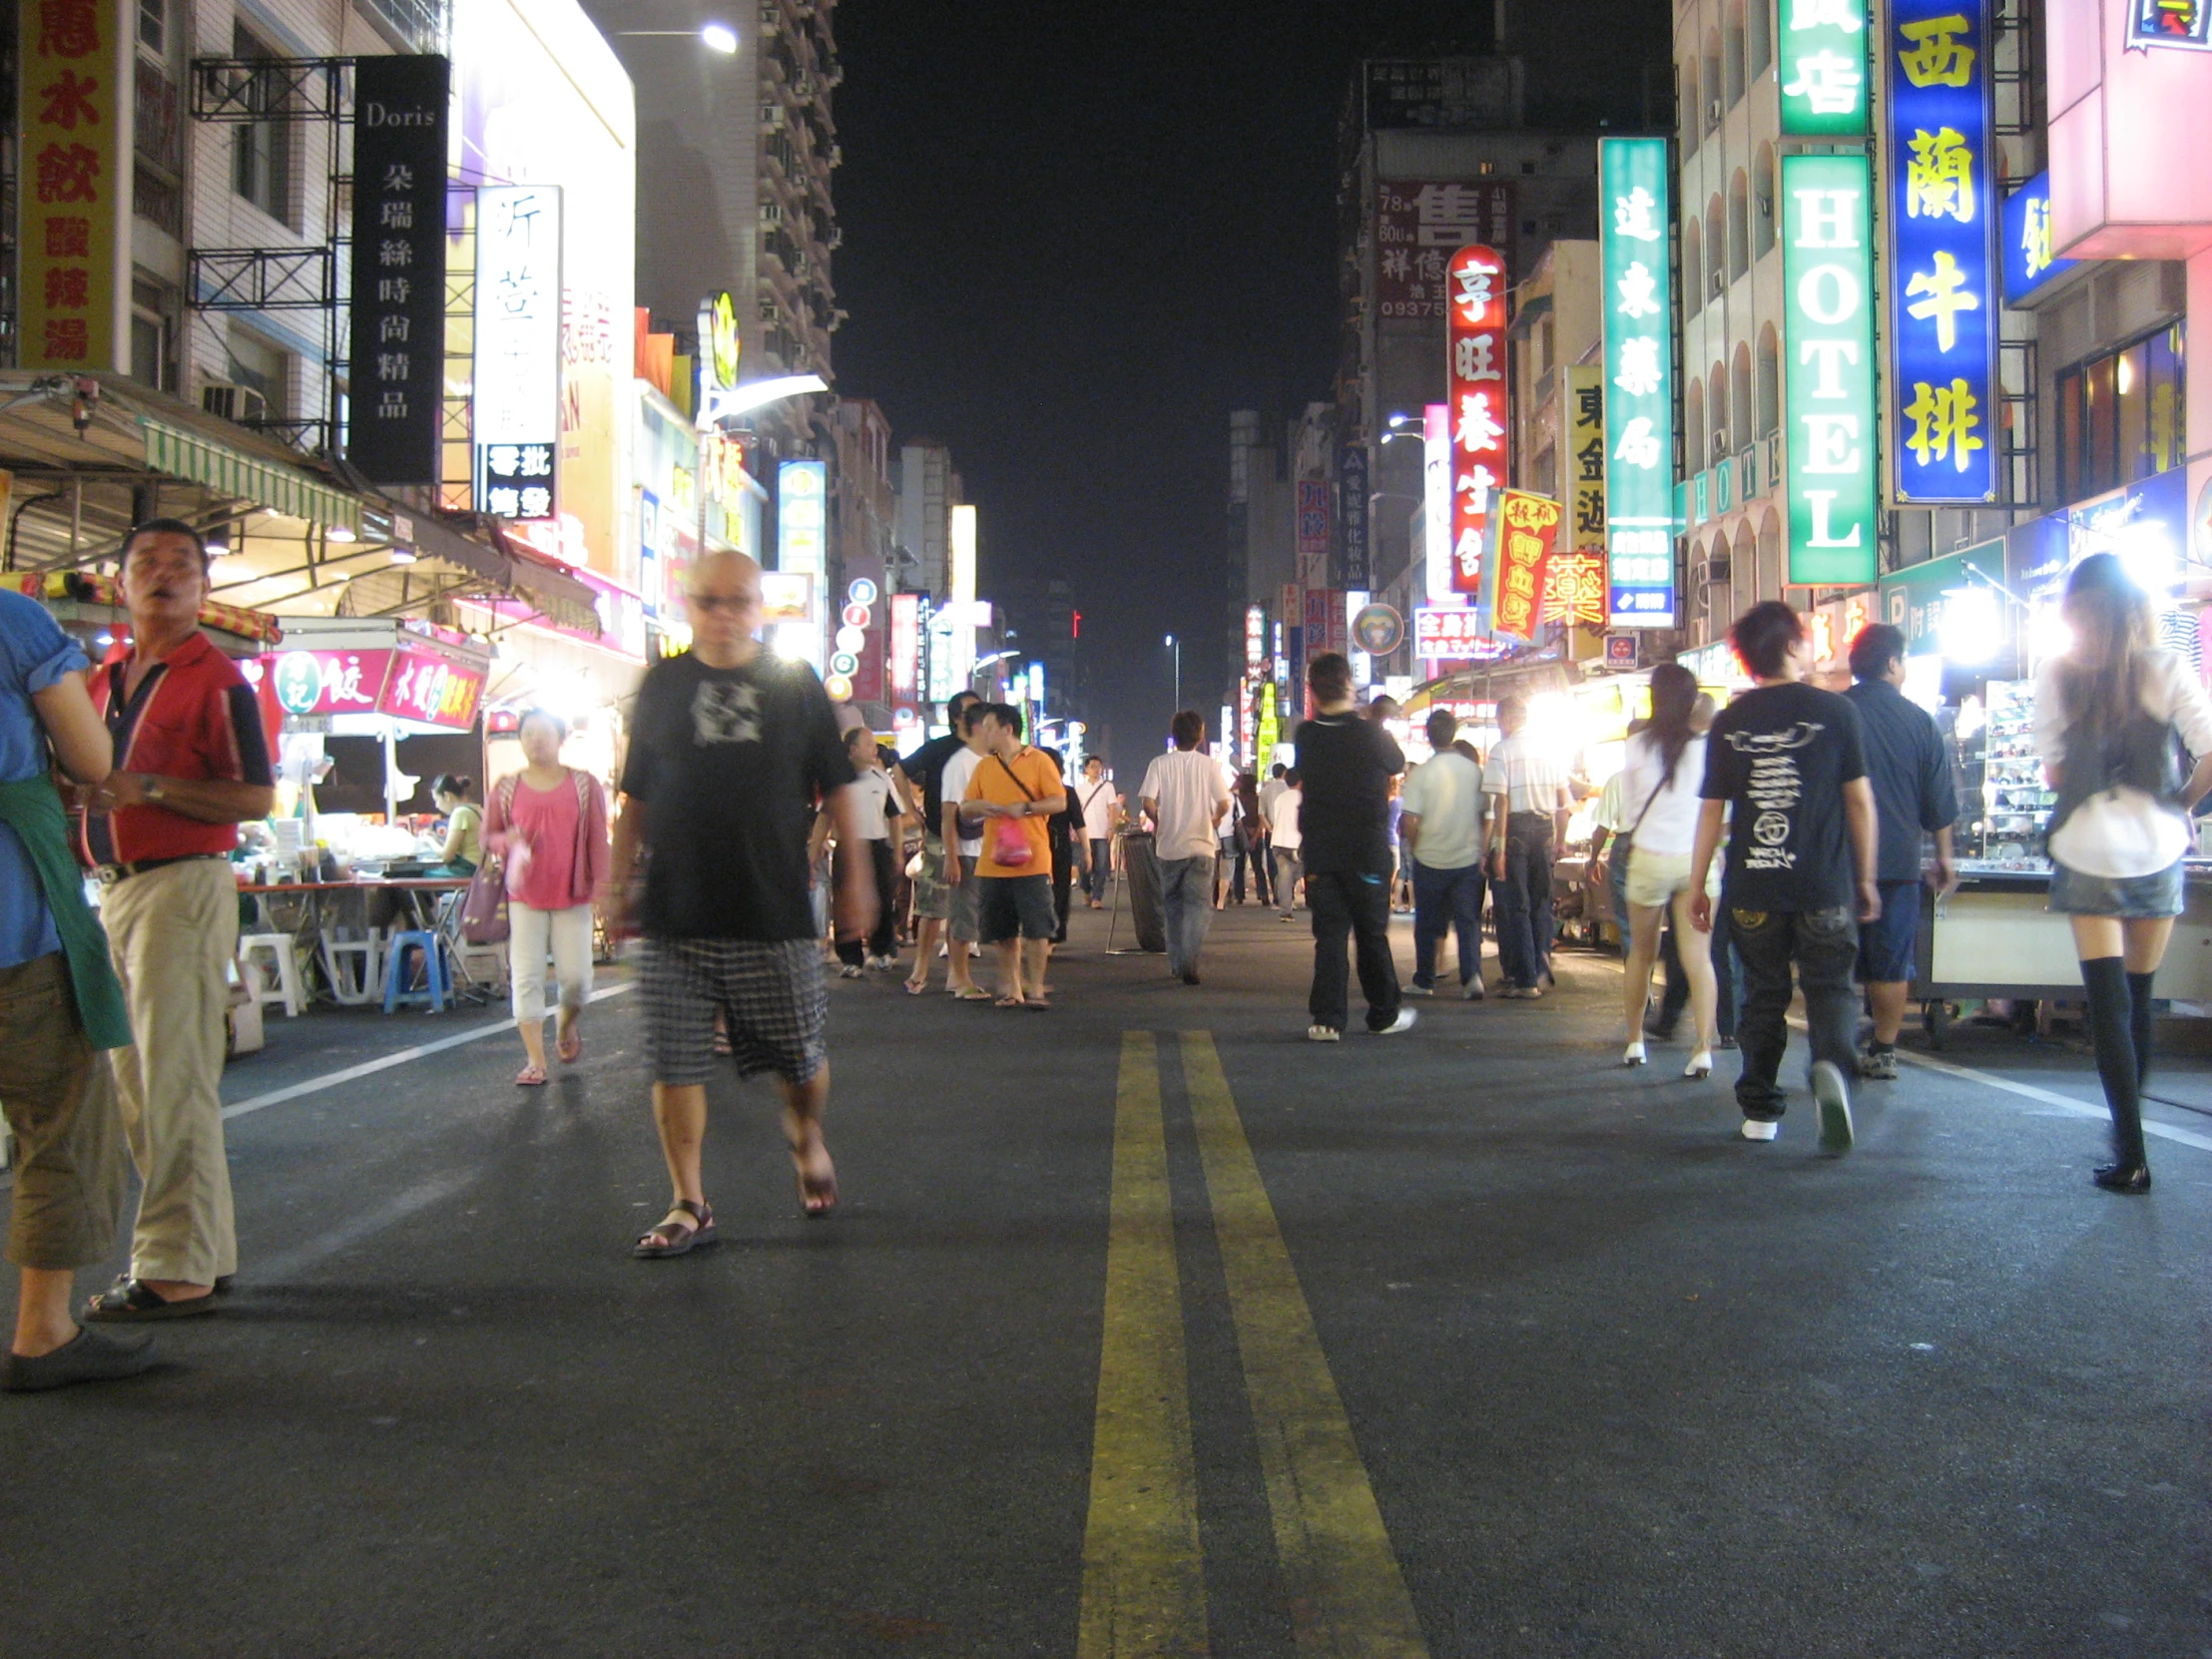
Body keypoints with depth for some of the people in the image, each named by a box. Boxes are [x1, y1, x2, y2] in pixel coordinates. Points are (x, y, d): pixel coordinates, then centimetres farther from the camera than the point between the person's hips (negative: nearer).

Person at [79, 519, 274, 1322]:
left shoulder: (216, 679, -5)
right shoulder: (102, 678, 17)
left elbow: (257, 797, -12)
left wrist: (151, 789, -21)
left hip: (182, 886, -8)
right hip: (114, 888, 8)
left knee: (174, 1082, -8)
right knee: (136, 1083, 12)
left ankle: (174, 1271, -3)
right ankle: (204, 1250, 22)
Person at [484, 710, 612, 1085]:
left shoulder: (584, 785, 2)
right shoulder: (507, 789, 5)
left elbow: (597, 840, 1)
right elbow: (487, 837, 12)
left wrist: (600, 886, -6)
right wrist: (508, 840, -11)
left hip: (572, 896, -1)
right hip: (524, 897, 1)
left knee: (576, 976, -2)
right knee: (526, 977, -3)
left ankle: (567, 1026, 32)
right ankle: (535, 1061, 3)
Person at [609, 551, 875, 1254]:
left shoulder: (795, 682, 5)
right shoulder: (661, 685, 8)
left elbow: (837, 785, 9)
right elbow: (636, 795, 13)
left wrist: (855, 871, 6)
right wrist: (620, 879, 9)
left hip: (776, 911, -1)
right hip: (676, 912, 1)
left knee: (802, 1055, 5)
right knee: (674, 1063, 1)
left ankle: (806, 1137, 37)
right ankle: (689, 1207, 13)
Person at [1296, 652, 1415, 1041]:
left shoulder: (1307, 736, -3)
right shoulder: (1372, 733, -9)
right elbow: (1398, 765, 9)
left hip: (1320, 852, 2)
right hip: (1368, 850, -2)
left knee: (1329, 935, 4)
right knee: (1372, 935, 10)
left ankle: (1327, 1019, -3)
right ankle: (1384, 1014, 20)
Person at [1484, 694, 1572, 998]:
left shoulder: (1502, 750, -8)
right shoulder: (1550, 751, 9)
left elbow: (1501, 802, -14)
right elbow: (1563, 802, 10)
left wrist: (1498, 848, -14)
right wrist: (1559, 841, 18)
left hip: (1516, 828, -5)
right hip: (1545, 828, 5)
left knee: (1514, 906, 1)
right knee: (1541, 902, 14)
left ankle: (1524, 979, 2)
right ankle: (1540, 972, 16)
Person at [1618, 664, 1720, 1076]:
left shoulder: (1638, 745, -3)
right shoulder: (1708, 747, -6)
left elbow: (1628, 808, 6)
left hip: (1649, 857, 1)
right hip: (1697, 858, 0)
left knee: (1642, 954, 15)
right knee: (1697, 956, 1)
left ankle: (1634, 1041, 24)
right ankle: (1704, 1047, -8)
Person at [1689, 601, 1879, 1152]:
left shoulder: (1729, 721, 2)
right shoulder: (1834, 711, -2)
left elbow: (1712, 810, 5)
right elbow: (1859, 800, 1)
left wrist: (1698, 885, 12)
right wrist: (1866, 878, 10)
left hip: (1753, 888, 2)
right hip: (1824, 886, -2)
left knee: (1762, 995, 12)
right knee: (1829, 987, 5)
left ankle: (1760, 1108, 15)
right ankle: (1831, 1066, -23)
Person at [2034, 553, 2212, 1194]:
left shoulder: (2056, 677, -4)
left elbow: (2053, 772, -2)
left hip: (2087, 853, -1)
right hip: (2157, 848, 1)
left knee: (2108, 1002, -1)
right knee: (2140, 998, 14)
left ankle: (2131, 1157, -7)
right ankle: (2129, 1136, 26)